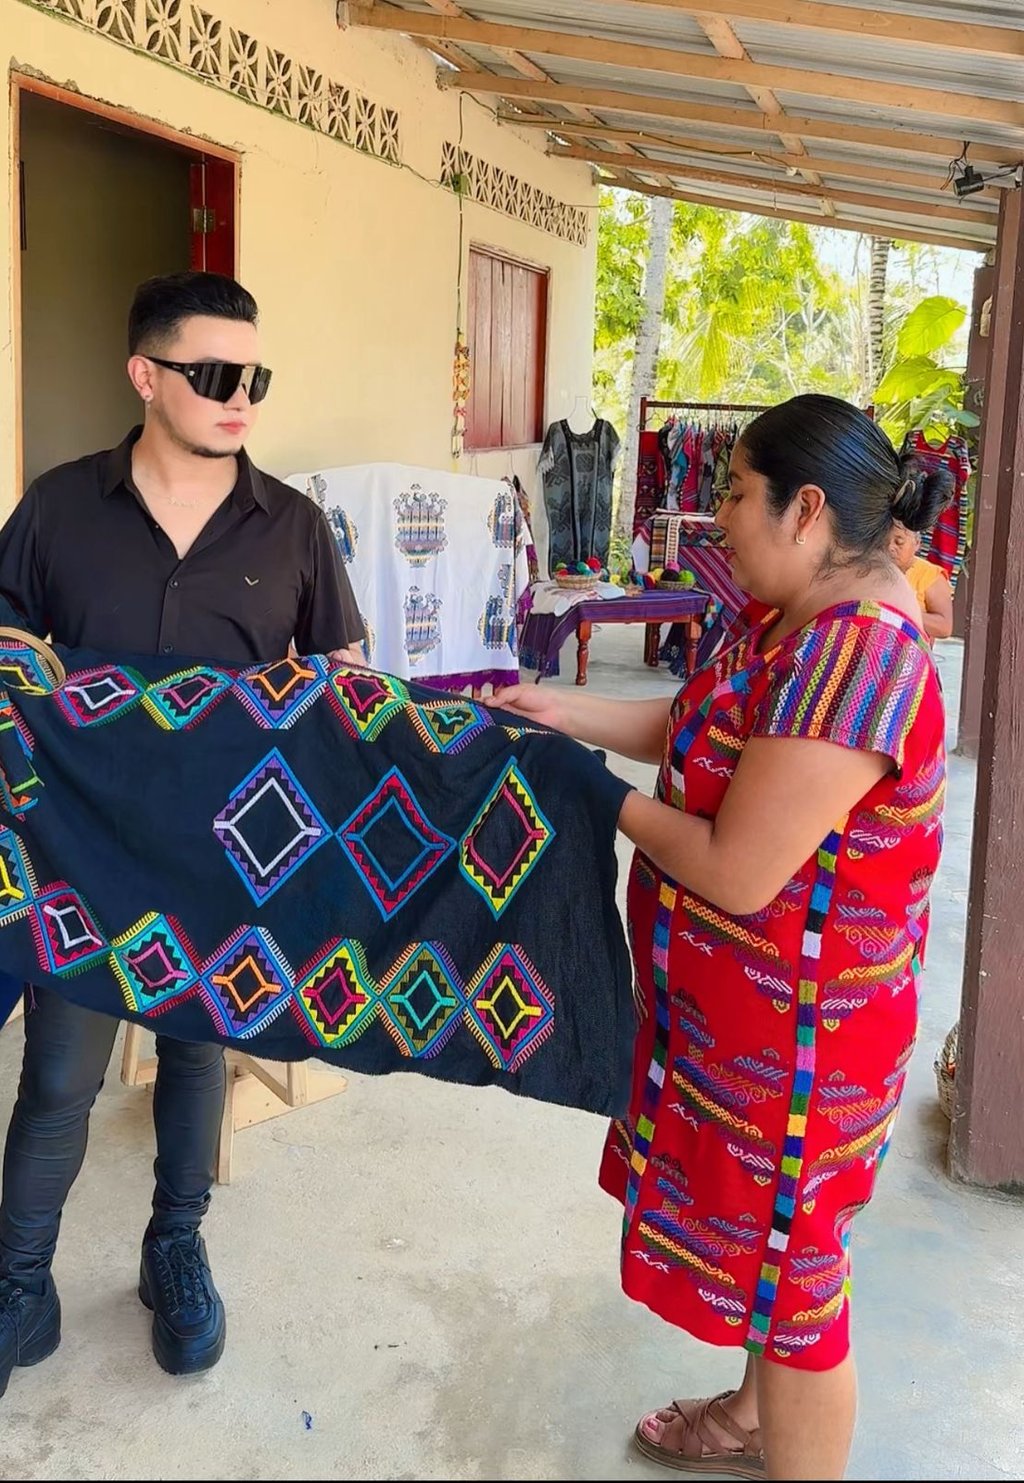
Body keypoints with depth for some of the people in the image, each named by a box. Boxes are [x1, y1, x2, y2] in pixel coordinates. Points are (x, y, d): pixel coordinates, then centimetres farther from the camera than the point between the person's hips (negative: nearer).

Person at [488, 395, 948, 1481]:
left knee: (785, 1257, 9)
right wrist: (562, 711, 6)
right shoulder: (808, 623, 3)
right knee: (762, 1233, 27)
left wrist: (611, 803, -14)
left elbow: (737, 871, -29)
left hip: (794, 1024, -10)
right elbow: (705, 730, 13)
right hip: (748, 1005, 10)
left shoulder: (849, 658, -30)